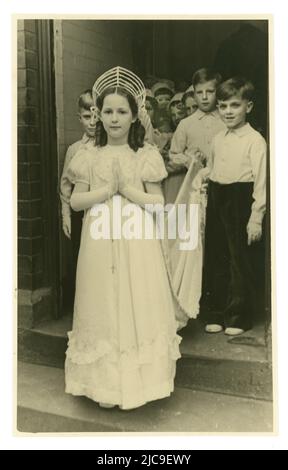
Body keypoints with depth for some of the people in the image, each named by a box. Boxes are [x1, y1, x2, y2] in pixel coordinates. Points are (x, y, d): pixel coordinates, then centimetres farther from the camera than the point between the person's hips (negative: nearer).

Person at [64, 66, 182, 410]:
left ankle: (135, 381, 18)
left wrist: (128, 189, -14)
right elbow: (75, 201, 2)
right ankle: (105, 383, 19)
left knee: (137, 307, 3)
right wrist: (105, 190, -11)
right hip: (100, 243, 2)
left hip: (137, 243, -1)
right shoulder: (89, 157, 4)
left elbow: (158, 202, -2)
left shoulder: (146, 155, 0)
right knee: (103, 307, 6)